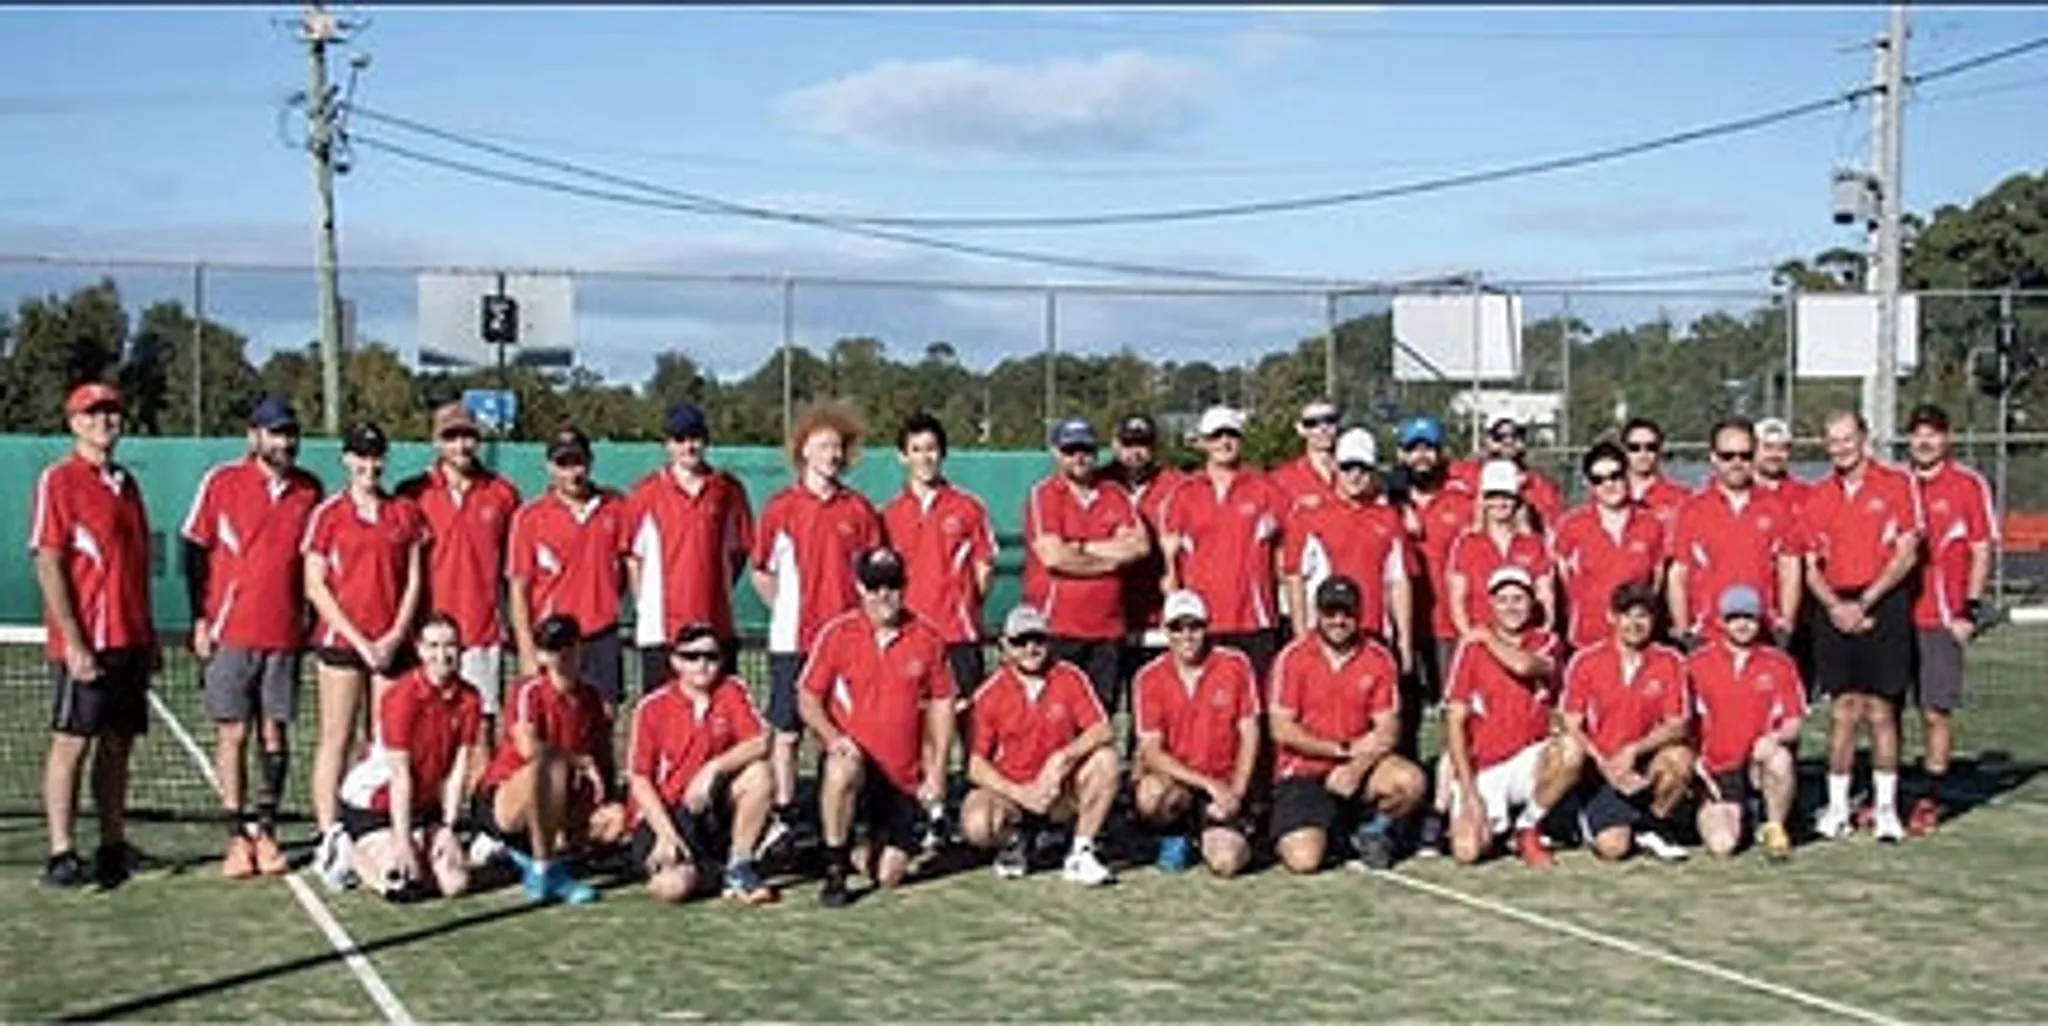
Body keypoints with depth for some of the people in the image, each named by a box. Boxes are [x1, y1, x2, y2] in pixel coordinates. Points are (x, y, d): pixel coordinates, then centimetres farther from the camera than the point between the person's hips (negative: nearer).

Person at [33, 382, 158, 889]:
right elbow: (47, 565, -11)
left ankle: (114, 847, 18)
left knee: (118, 745, 11)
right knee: (71, 743, -4)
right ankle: (61, 856, -1)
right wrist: (73, 642, -17)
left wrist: (148, 635, 16)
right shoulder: (58, 480, -6)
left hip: (129, 639, 7)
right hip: (85, 641, -7)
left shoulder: (126, 483, 15)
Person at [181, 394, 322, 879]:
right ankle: (237, 837, 6)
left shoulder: (310, 489, 7)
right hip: (230, 633, -3)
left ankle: (266, 830, 14)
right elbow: (195, 552, 1)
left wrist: (311, 619, 10)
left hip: (285, 634, 3)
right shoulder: (221, 481, -1)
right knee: (232, 733, 1)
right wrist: (199, 620, -4)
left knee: (275, 734, 6)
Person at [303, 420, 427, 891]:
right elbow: (315, 586, -1)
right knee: (336, 741, -2)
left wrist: (395, 636, -4)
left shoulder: (406, 513, 10)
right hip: (341, 640, -3)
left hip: (392, 644, 3)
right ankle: (330, 840, -3)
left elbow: (414, 581, 9)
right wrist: (359, 639, -8)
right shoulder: (328, 513, 2)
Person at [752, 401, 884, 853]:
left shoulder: (859, 509, 5)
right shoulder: (781, 507, 1)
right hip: (793, 640, -1)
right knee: (786, 731, 2)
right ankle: (783, 816, 9)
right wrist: (786, 611, 2)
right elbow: (761, 572, 7)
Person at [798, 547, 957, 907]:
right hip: (853, 759, -2)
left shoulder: (926, 638, 2)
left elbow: (941, 705, 8)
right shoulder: (837, 634, -4)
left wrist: (936, 772, 3)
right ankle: (835, 869, -20)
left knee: (888, 875, -6)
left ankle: (872, 844, 32)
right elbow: (808, 700, 0)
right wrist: (832, 737, -19)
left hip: (903, 779, 2)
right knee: (842, 769, -39)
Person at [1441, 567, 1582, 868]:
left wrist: (1487, 638, -8)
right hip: (1482, 769, -1)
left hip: (1528, 761, 1)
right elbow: (1455, 721, -5)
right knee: (1467, 852, -20)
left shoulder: (1546, 643, 1)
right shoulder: (1471, 648, -2)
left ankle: (1527, 828, -7)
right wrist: (1468, 790, -12)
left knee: (1571, 751, -32)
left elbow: (1524, 665, -26)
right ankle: (1495, 823, 18)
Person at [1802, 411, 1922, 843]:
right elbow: (1812, 567, 11)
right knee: (1843, 711, 3)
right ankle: (1837, 807, 7)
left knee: (1880, 710, -1)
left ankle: (1886, 807, 6)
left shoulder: (1896, 484, 0)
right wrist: (1834, 605, -8)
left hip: (1884, 606, -3)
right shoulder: (1818, 497, 10)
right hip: (1837, 610, 3)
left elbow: (1907, 554, -5)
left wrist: (1863, 603, -11)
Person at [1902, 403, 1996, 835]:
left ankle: (1932, 799, 9)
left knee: (1936, 711, -1)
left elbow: (1982, 551, 0)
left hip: (1941, 619, -4)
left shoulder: (1969, 485, 0)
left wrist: (1970, 610, -8)